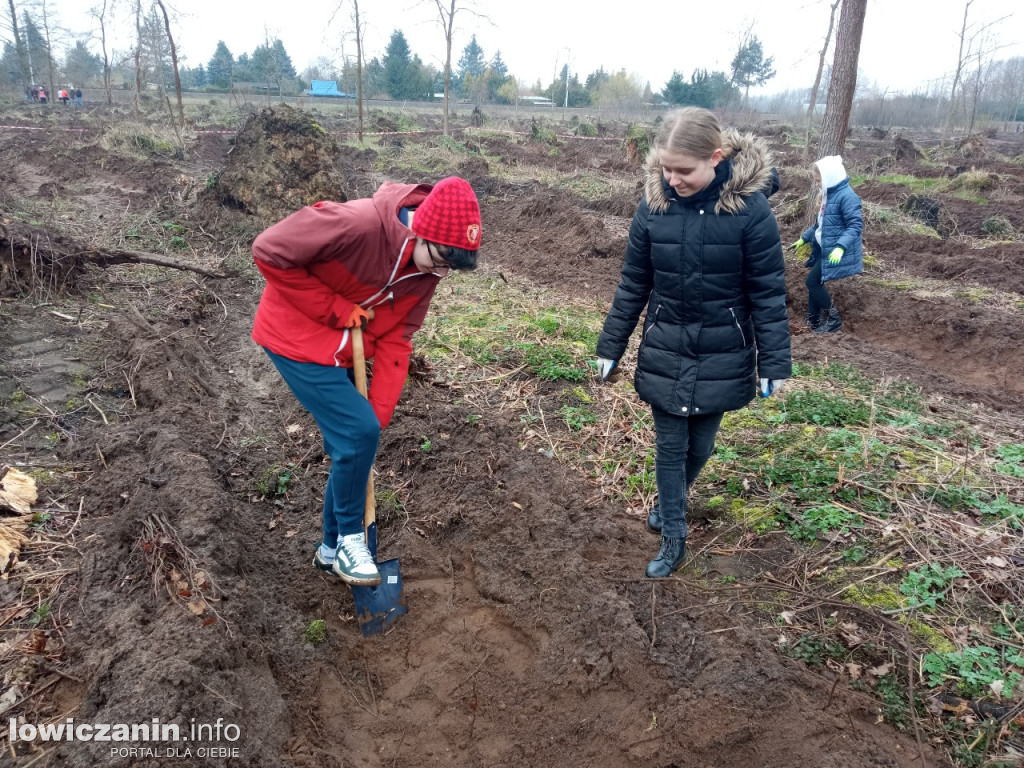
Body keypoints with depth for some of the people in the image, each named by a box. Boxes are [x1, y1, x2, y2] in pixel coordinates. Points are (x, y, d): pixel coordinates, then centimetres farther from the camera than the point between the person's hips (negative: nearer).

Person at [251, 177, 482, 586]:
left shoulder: (426, 268, -9)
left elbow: (395, 339, -5)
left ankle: (333, 549, 30)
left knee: (352, 443, 11)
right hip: (297, 339, -7)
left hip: (342, 351, 7)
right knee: (357, 432, -17)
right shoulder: (357, 224, -32)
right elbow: (269, 250, -25)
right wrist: (334, 309, -22)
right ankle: (350, 540, 6)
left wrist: (379, 413, -9)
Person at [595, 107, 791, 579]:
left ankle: (669, 504, 43)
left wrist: (774, 364, -8)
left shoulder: (750, 208, -15)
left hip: (722, 357, -1)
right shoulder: (654, 206, -8)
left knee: (700, 445, 14)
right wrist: (610, 348, 5)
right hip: (665, 354, 1)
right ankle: (674, 538, 23)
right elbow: (633, 286, 1)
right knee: (669, 447, 8)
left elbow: (768, 294, -9)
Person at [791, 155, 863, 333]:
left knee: (813, 281, -7)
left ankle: (833, 319, 6)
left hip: (834, 251, -9)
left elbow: (855, 225, -24)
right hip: (824, 248, 9)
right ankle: (813, 321, 23)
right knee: (814, 282, 12)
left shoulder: (847, 196, -19)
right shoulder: (829, 194, 11)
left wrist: (841, 247, -36)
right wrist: (804, 238, 26)